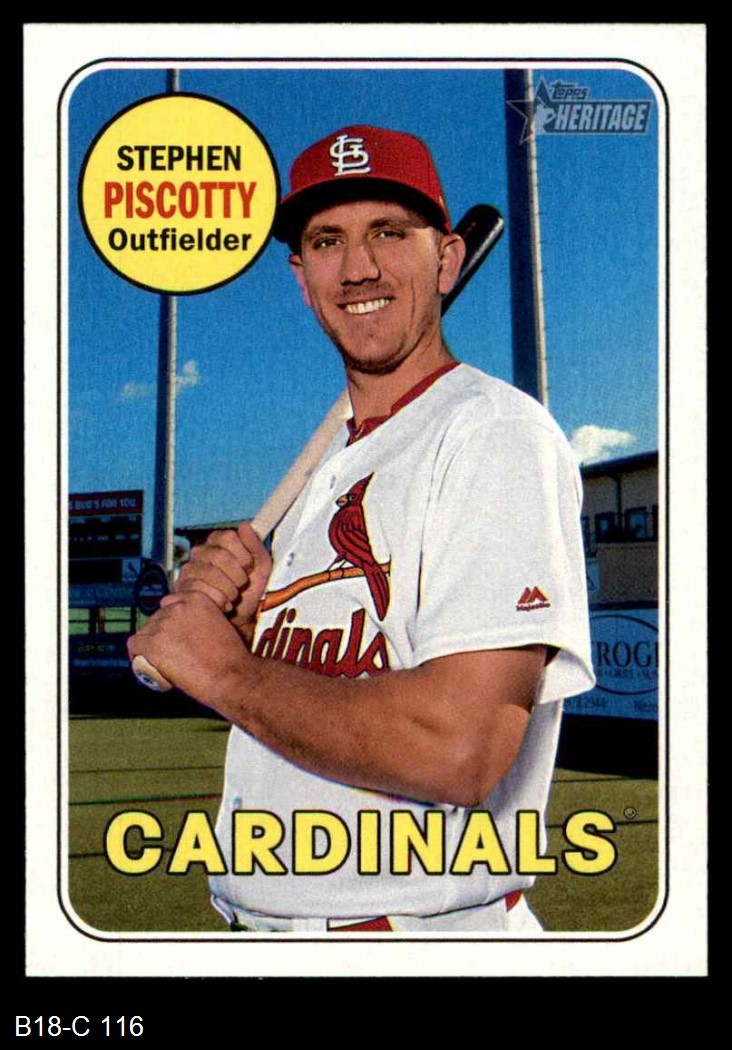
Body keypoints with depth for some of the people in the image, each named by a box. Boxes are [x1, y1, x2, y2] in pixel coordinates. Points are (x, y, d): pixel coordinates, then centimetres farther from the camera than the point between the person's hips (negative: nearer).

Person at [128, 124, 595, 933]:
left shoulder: (497, 433, -15)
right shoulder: (327, 469, 13)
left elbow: (458, 749, -27)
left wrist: (227, 670, -15)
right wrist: (226, 615, -3)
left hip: (424, 928, -8)